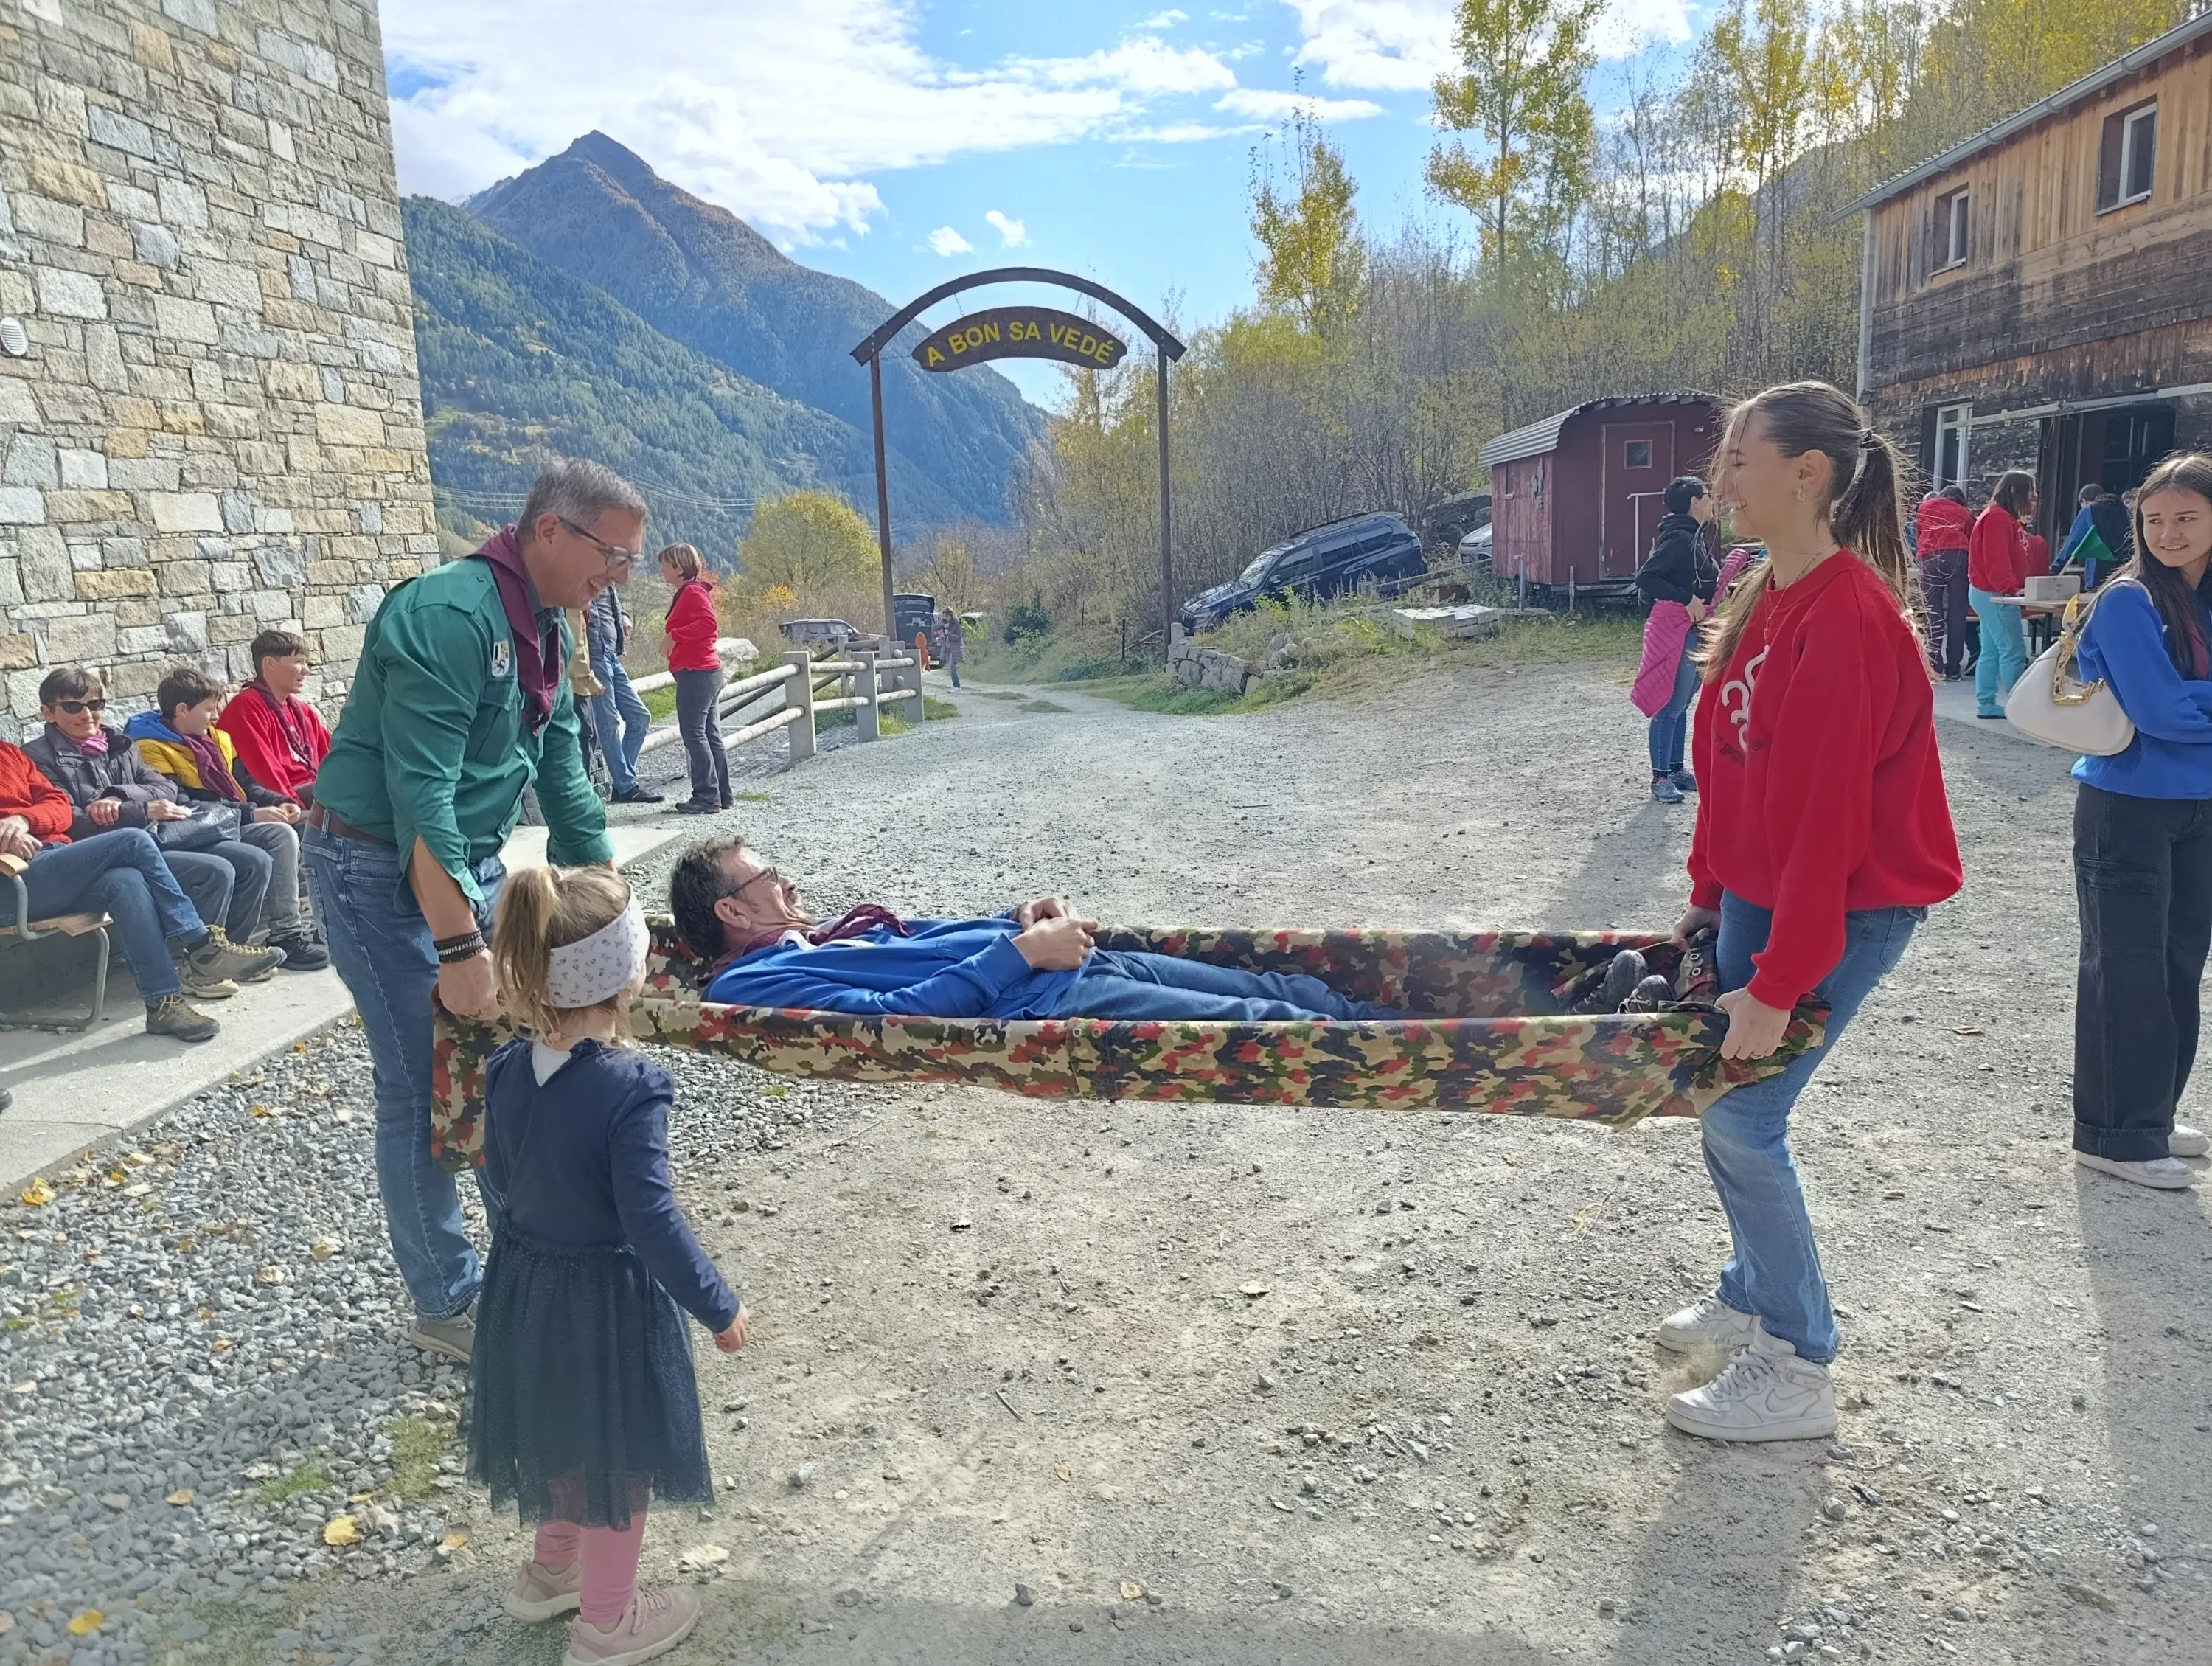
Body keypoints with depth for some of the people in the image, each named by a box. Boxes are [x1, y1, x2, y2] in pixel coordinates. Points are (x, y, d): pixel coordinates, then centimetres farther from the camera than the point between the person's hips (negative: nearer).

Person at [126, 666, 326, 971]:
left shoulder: (216, 738, 16)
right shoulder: (151, 749, -8)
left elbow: (245, 784, 19)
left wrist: (283, 803, -2)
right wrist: (251, 814, -19)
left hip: (231, 828, 7)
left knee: (283, 834, -20)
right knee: (256, 862, -29)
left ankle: (288, 933, -20)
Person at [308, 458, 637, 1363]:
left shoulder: (544, 631, 6)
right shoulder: (450, 613, -23)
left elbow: (564, 780, 13)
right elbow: (421, 792, -29)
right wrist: (458, 948, -31)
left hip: (469, 862, 9)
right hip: (383, 871, -9)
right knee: (424, 1089, -1)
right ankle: (449, 1304, 14)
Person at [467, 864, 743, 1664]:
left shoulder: (506, 1069, -8)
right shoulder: (630, 1089, -30)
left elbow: (501, 1178, 6)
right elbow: (652, 1221, -27)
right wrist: (719, 1306, -15)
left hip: (525, 1283, 7)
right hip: (608, 1300, -7)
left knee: (567, 1435, 29)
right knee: (616, 1456, 15)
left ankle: (551, 1571, 50)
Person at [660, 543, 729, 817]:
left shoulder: (693, 592, -10)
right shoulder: (686, 593, 21)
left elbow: (709, 624, -24)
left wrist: (675, 635, -19)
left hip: (695, 672, -11)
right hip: (708, 671, 11)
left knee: (693, 734, -9)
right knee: (711, 735, 11)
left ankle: (707, 797, -8)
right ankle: (721, 795, 15)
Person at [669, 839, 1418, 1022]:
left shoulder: (814, 937, 23)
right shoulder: (753, 984, -5)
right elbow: (896, 1012, -18)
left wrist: (1020, 920, 8)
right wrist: (1023, 950, -16)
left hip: (1066, 963, 10)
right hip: (1038, 1004, -10)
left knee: (1278, 988, 5)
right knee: (1262, 1024, -12)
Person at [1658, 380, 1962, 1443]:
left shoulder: (1848, 616, -23)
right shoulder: (1769, 598, 6)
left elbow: (1825, 813, -25)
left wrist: (1779, 983, -22)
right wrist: (1709, 897, 13)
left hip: (1846, 908, -8)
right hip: (1761, 892, 9)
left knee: (1743, 1118, -4)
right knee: (1723, 1097, 14)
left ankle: (1795, 1372, 13)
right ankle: (1753, 1295, 36)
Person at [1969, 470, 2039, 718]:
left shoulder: (2004, 518, 19)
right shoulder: (1998, 518, -14)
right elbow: (1997, 561, -23)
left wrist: (2016, 587, 12)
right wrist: (2012, 589, -26)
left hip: (1991, 595, 11)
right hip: (1995, 595, -11)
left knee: (1992, 651, 10)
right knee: (2013, 651, -9)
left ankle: (1986, 704, 13)